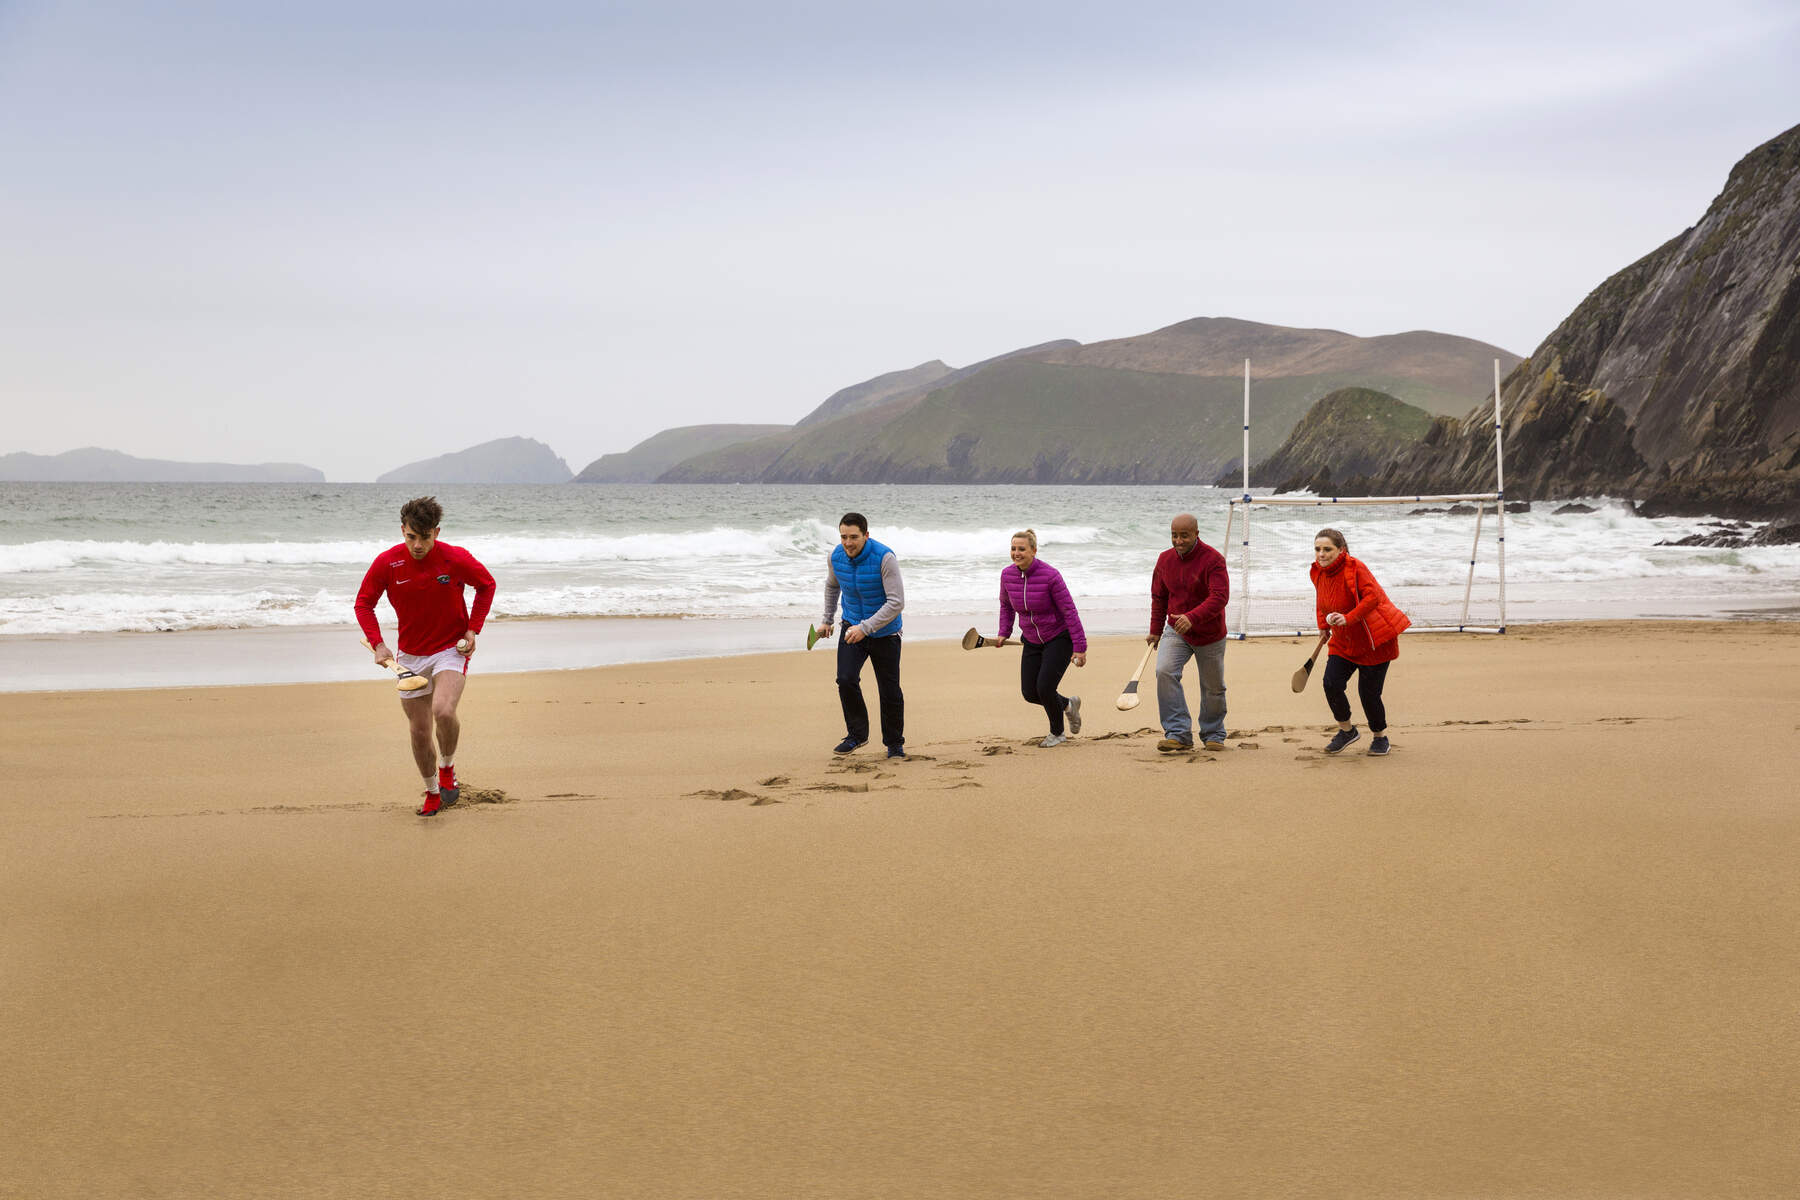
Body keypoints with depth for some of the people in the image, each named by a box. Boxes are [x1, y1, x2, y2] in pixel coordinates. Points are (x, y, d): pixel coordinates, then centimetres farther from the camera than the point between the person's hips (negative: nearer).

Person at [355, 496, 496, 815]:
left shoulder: (456, 558, -15)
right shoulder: (387, 562, -12)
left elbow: (487, 585, 4)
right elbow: (364, 602, 1)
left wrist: (472, 630, -4)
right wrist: (377, 643, -12)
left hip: (451, 649, -3)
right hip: (411, 655, 3)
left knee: (443, 711, -28)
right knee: (419, 731, 6)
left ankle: (447, 767, 2)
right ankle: (432, 792, 29)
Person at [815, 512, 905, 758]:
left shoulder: (885, 558, -25)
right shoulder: (835, 556, -8)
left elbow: (897, 602, -26)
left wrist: (865, 627, -31)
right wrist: (827, 620, 19)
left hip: (884, 632, -3)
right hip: (853, 627, 3)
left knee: (889, 691, 3)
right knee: (846, 680, -16)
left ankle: (894, 743, 24)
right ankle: (857, 733, 2)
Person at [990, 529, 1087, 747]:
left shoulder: (1050, 576, -24)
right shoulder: (1007, 575, -8)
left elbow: (1069, 611, -19)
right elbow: (1006, 605, 13)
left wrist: (1080, 647, -19)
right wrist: (1004, 633, 4)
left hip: (1060, 638, -6)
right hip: (1032, 641, 6)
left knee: (1045, 687, -15)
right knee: (1030, 694, 1)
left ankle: (1057, 733, 15)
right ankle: (1068, 704, 33)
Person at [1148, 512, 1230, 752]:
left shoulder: (1213, 559, -18)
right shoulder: (1165, 559, 0)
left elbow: (1219, 597, -29)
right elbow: (1159, 597, 13)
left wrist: (1192, 617, -43)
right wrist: (1155, 631, 12)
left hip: (1210, 635, -3)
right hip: (1176, 632, 3)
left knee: (1213, 687, 9)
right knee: (1164, 671, -22)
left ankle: (1213, 735, 34)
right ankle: (1178, 734, -21)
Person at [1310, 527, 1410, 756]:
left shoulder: (1355, 568, -21)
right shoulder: (1318, 572, 1)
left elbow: (1373, 596, -30)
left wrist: (1349, 618, -38)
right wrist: (1323, 625, 21)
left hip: (1374, 640, -6)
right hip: (1344, 642, 6)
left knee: (1368, 692, -5)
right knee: (1331, 682, -12)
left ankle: (1380, 736, 21)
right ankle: (1346, 730, 10)